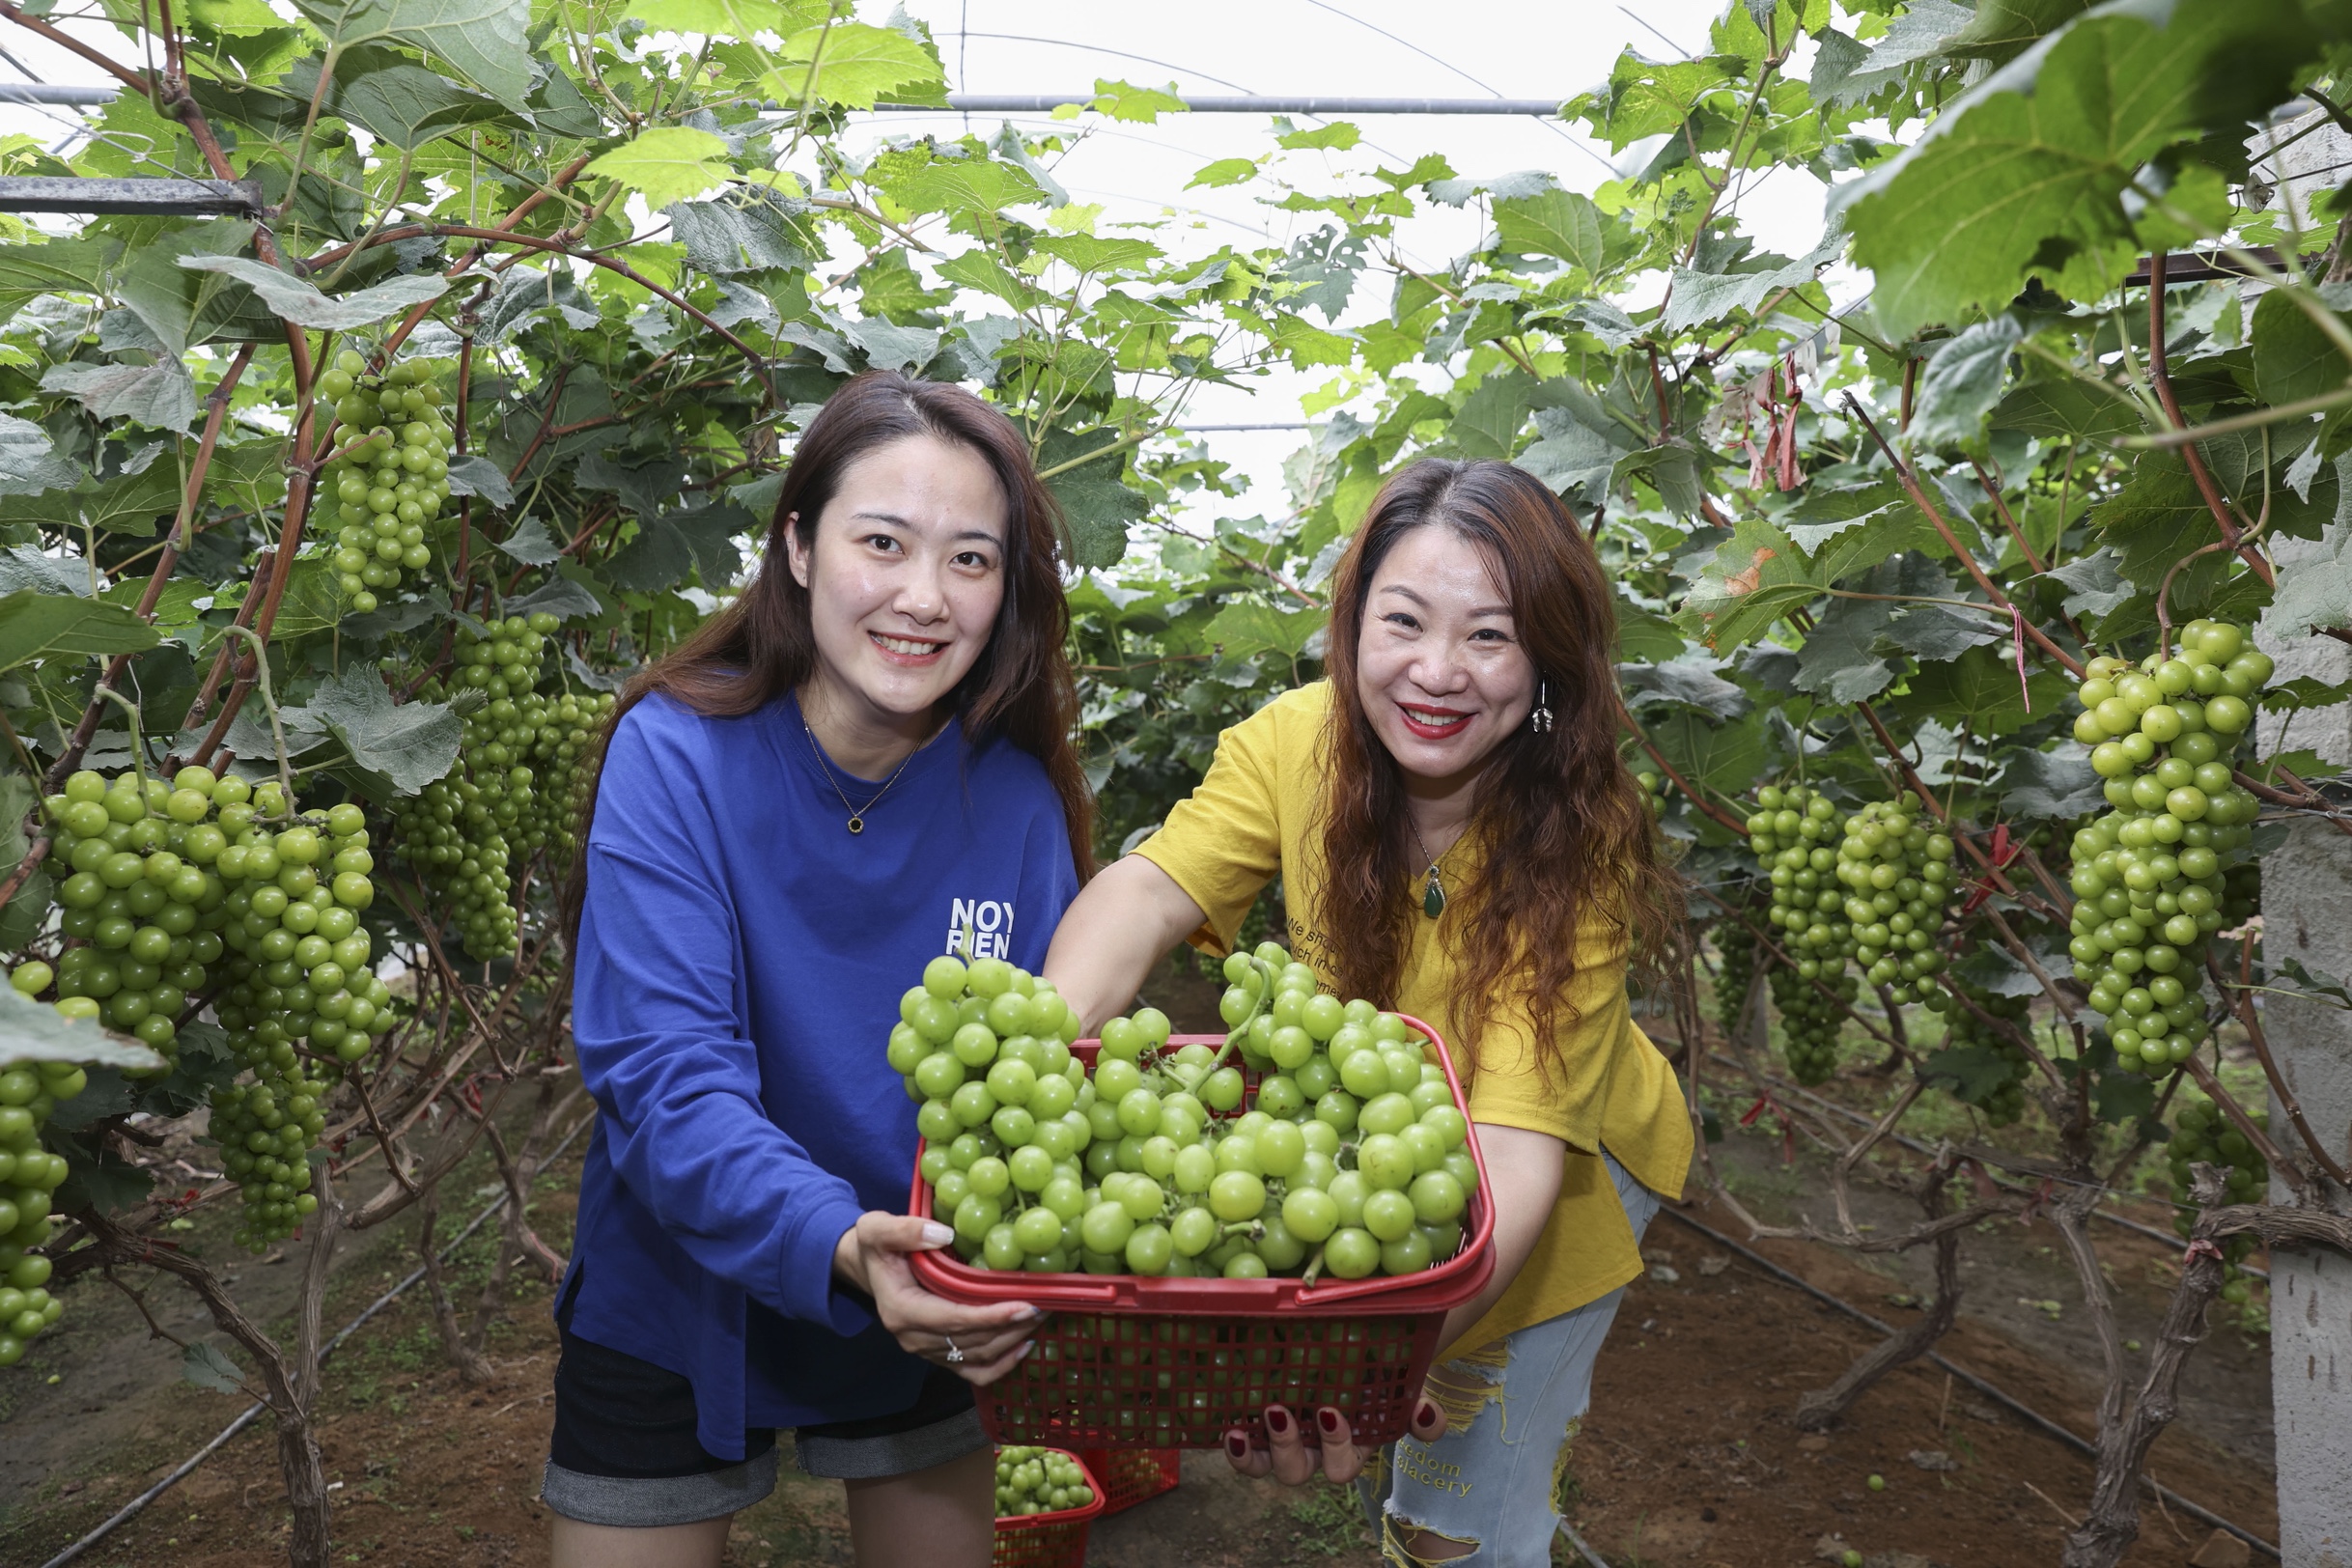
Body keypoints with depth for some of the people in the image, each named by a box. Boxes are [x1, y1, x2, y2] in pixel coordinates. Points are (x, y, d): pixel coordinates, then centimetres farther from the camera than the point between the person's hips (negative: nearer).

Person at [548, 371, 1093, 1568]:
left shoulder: (1018, 799, -13)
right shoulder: (676, 755, -21)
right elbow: (664, 1074, -28)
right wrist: (836, 1243, -43)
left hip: (922, 1320, 3)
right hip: (678, 1310, -2)